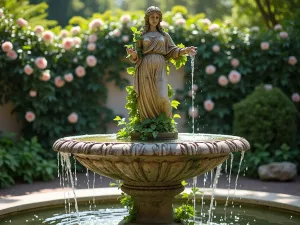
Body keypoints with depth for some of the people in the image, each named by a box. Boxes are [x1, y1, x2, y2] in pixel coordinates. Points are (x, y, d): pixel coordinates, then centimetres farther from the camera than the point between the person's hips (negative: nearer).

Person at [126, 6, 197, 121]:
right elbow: (137, 56, 6)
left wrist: (186, 50, -9)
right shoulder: (141, 35, 11)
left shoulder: (164, 35, 16)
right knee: (146, 99, -6)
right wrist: (133, 54, -18)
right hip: (145, 68, 0)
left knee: (162, 98, -16)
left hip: (160, 69, 0)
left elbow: (172, 51, 9)